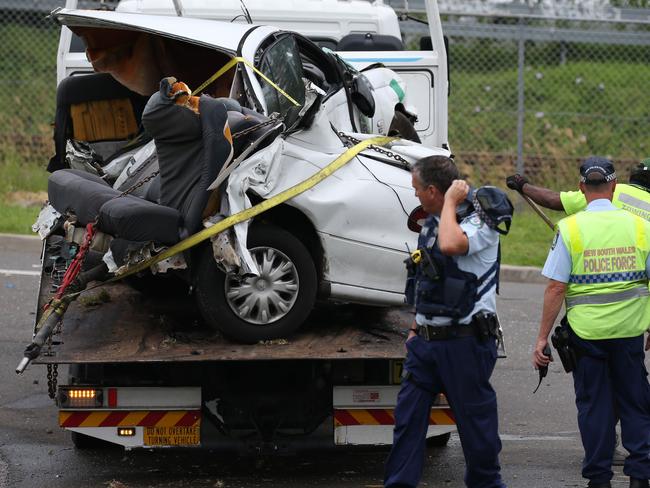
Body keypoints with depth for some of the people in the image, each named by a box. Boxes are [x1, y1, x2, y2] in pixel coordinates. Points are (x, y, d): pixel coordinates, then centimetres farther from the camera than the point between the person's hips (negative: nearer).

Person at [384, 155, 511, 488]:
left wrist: (450, 202, -22)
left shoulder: (480, 223, -14)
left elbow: (450, 245, -37)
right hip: (426, 340, 8)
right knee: (408, 415, 4)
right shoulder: (432, 223, 13)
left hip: (464, 342, -8)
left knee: (474, 419, 3)